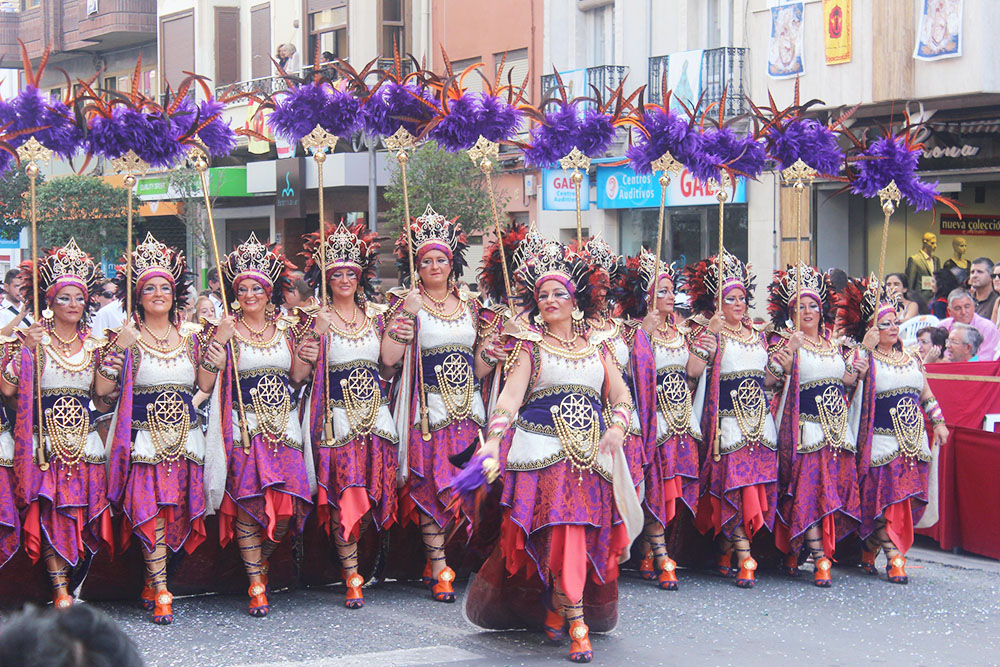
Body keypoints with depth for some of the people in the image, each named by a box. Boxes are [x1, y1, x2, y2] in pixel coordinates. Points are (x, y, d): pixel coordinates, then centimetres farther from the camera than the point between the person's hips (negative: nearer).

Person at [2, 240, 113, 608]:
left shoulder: (94, 344, 11)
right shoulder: (34, 341, 0)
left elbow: (104, 403, 12)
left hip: (85, 438, 3)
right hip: (45, 440, -3)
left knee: (84, 514, -1)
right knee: (50, 513, -8)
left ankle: (68, 587, 10)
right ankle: (60, 591, -5)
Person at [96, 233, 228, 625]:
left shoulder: (190, 336, 11)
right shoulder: (128, 337, 0)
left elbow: (204, 387, 11)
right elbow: (102, 389, -6)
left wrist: (215, 351, -2)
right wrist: (120, 349, -17)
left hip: (184, 439, 4)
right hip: (143, 439, -4)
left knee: (178, 512, 3)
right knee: (150, 511, -12)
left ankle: (151, 583, 18)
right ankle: (161, 594, -11)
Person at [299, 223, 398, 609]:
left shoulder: (375, 315, 13)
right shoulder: (318, 320, 0)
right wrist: (307, 358, -24)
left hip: (376, 415, 4)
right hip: (339, 418, -4)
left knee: (375, 493, 1)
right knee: (344, 499, -7)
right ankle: (351, 579, -2)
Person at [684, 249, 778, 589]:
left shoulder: (757, 335, 18)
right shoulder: (707, 332, 0)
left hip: (759, 420, 6)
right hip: (727, 420, -6)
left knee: (757, 485, 2)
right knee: (732, 486, -12)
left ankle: (726, 552, 11)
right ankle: (743, 558, -13)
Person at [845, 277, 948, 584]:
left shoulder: (911, 357, 15)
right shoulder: (866, 358, -3)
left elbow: (926, 393, 23)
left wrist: (939, 422, 19)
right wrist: (865, 348, -25)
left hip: (914, 442, 6)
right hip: (882, 441, -6)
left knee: (909, 501, 5)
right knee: (885, 499, -8)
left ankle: (869, 549, 17)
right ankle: (895, 558, -5)